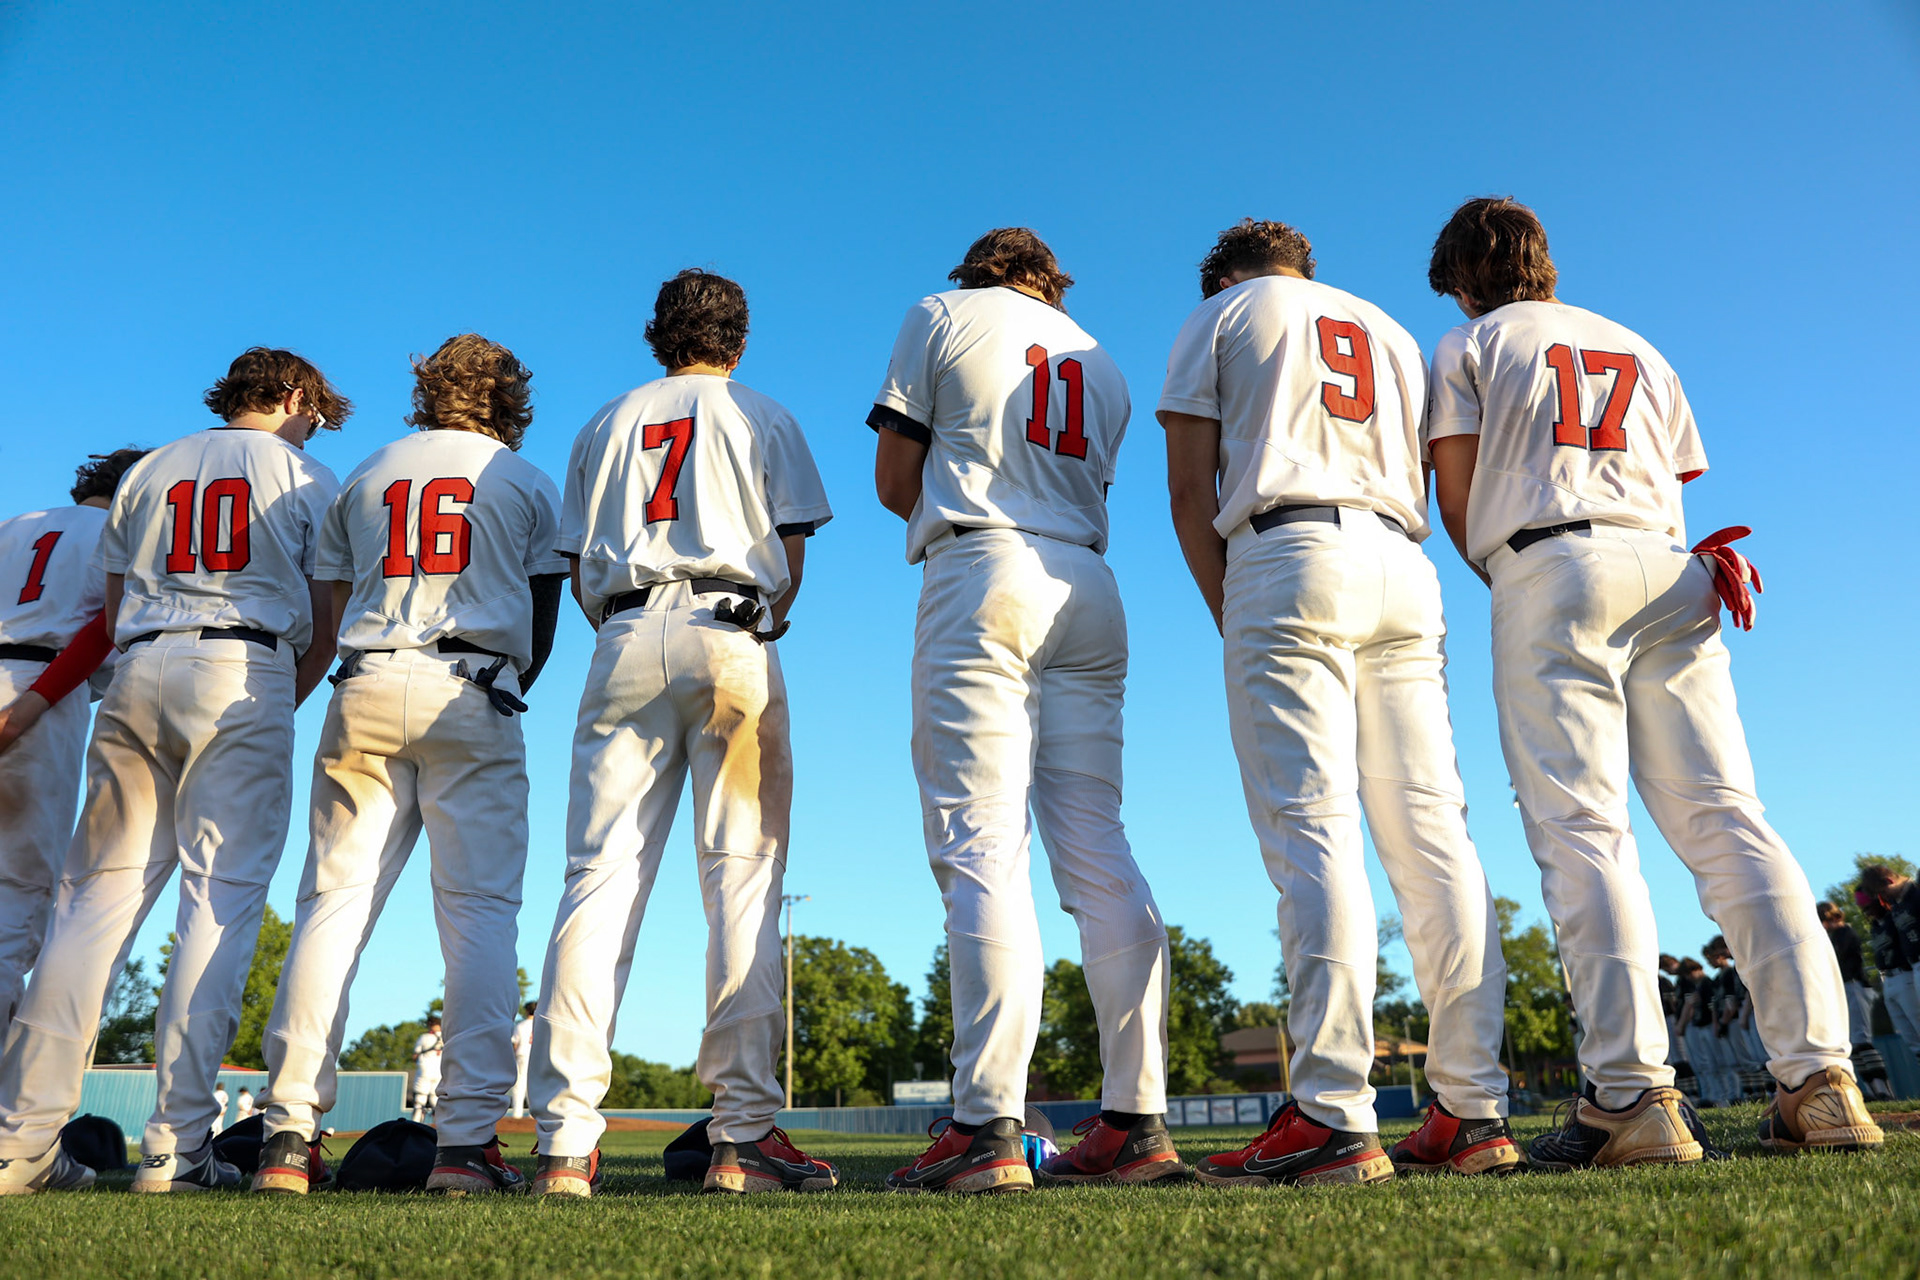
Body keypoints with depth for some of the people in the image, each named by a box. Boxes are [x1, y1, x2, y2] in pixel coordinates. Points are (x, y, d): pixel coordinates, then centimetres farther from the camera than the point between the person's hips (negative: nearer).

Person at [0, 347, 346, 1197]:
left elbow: (113, 612, 19)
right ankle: (176, 1145, -10)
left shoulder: (148, 469, 23)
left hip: (139, 670, 4)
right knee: (223, 894, -6)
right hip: (246, 671, -4)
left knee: (98, 892, 5)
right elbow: (328, 616, 4)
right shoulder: (304, 476, 12)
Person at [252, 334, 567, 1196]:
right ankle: (467, 1139, -10)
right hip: (470, 691, -3)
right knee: (479, 908, -5)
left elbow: (339, 606, 17)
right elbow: (542, 623, 10)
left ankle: (289, 1132, -4)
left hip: (365, 689, 3)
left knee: (333, 900, 1)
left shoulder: (365, 476, 21)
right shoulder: (526, 481, 14)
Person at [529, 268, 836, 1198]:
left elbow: (579, 572, 17)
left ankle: (565, 1139, -10)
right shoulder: (764, 417, 16)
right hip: (731, 639, -2)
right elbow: (791, 556, 8)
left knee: (599, 878, -4)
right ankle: (744, 1135, -8)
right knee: (743, 879, -5)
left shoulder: (606, 423, 23)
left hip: (625, 641, 3)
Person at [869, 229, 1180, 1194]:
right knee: (1099, 854, 1)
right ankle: (1137, 1121, 0)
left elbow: (894, 479, 7)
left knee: (981, 849, -12)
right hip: (1089, 590, 5)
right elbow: (1085, 493, 19)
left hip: (979, 579, -5)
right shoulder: (1101, 362, 26)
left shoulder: (941, 314, 12)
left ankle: (987, 1127, -17)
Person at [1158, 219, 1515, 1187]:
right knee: (1431, 833, 0)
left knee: (1310, 830, -13)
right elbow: (1417, 490, 20)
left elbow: (1189, 490, 4)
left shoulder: (1220, 315, 16)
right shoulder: (1391, 330, 30)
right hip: (1404, 570, 5)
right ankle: (1474, 1113, 0)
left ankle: (1333, 1118, -19)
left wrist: (1230, 618, 9)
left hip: (1287, 556, -5)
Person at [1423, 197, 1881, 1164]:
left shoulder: (1467, 347, 15)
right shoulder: (1639, 349, 30)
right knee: (1724, 816, -2)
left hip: (1547, 568, -5)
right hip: (1672, 573, 5)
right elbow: (1674, 491, 22)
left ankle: (1631, 1093, -22)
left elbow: (1456, 502, 6)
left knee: (1579, 826, -13)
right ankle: (1819, 1077, -10)